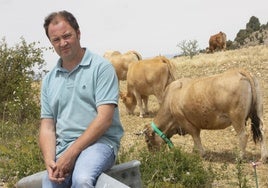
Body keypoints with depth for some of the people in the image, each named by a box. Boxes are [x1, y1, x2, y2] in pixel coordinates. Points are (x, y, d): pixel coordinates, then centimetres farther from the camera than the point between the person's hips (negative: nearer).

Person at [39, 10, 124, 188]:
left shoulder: (101, 67, -1)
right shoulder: (49, 80, 15)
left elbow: (104, 118, -10)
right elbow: (47, 127, 12)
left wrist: (72, 153, -16)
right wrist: (50, 161, -8)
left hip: (99, 142, -4)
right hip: (62, 147, 5)